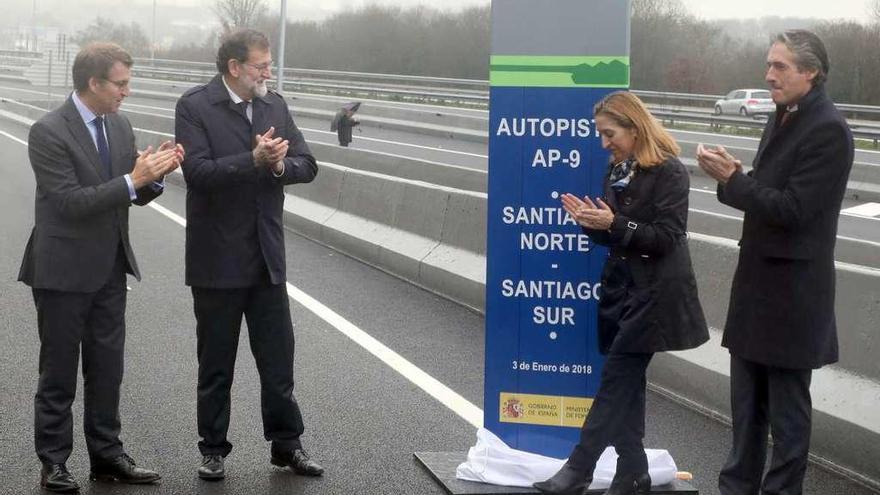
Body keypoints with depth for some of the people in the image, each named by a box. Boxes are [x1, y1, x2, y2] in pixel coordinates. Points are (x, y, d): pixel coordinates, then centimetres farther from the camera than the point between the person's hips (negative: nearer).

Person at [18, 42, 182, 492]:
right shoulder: (48, 132, -16)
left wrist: (156, 173, -11)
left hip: (109, 268, 7)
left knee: (107, 367, 12)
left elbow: (136, 196, 10)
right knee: (59, 372, 5)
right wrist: (132, 179, -27)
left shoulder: (119, 125, 6)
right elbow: (71, 202, -23)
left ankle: (106, 455, 23)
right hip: (63, 269, -6)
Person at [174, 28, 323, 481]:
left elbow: (306, 166, 4)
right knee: (216, 363, 8)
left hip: (267, 255, 4)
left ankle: (286, 443, 20)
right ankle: (213, 448, 20)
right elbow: (199, 172, -19)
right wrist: (254, 160, -27)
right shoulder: (195, 106, -9)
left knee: (278, 357, 9)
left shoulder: (275, 106, 7)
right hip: (218, 257, -4)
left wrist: (280, 164, -16)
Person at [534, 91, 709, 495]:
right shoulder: (617, 170, 11)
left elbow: (666, 237, -16)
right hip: (620, 288, 8)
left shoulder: (668, 172, -12)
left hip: (651, 295, -8)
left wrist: (614, 223, -24)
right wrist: (592, 222, -6)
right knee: (626, 384, 9)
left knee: (616, 380, -7)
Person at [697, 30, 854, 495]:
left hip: (793, 290, -9)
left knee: (787, 403, 3)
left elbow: (793, 209, -22)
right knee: (747, 398, 17)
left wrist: (732, 179, -19)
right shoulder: (783, 117, 11)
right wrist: (731, 175, -4)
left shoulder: (828, 130, -17)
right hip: (758, 278, 9)